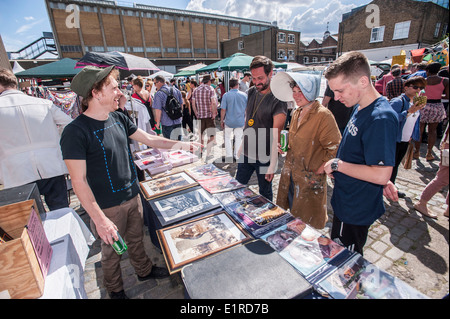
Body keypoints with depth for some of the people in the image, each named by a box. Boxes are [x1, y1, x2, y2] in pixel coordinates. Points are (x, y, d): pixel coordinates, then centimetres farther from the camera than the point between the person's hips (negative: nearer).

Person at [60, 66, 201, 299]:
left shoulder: (118, 119, 0)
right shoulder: (75, 132, -21)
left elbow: (149, 139, 6)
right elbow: (79, 181, -21)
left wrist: (180, 144, -2)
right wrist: (99, 219, -21)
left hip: (133, 196, 6)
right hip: (108, 207, -6)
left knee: (136, 238, 25)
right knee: (112, 250, 18)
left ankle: (144, 270, 50)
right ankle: (115, 290, 45)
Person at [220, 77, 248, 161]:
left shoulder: (226, 95, -8)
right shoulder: (244, 95, -3)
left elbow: (223, 109, -9)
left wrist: (221, 120, 2)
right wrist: (246, 119, 14)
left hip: (229, 121, -1)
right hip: (240, 121, 2)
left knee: (227, 138, 13)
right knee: (238, 138, 14)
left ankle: (229, 155, 12)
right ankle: (236, 155, 21)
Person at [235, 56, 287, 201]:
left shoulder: (278, 100, -16)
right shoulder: (250, 92, 4)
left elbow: (276, 135, -18)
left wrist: (273, 165, -18)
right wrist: (243, 145, 14)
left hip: (265, 158, -6)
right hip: (246, 154, 6)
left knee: (265, 194, 12)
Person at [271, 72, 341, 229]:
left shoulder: (323, 115, -18)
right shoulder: (296, 112, 8)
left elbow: (335, 148, -19)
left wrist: (320, 170, -17)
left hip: (310, 180, -7)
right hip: (290, 175, 7)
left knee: (306, 222, 11)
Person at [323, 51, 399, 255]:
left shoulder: (380, 119, -27)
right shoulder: (360, 108, 3)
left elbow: (381, 175, -29)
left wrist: (336, 164, -21)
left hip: (356, 211, -9)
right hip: (347, 203, 9)